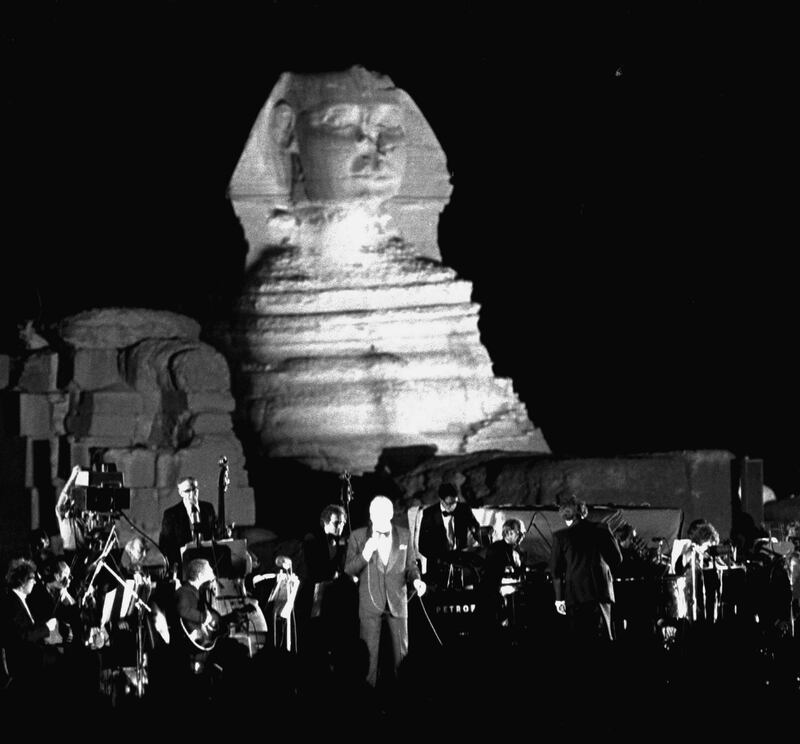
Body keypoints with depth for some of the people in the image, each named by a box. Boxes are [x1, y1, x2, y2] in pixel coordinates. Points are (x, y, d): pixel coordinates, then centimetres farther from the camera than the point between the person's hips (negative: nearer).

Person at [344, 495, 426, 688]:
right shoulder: (358, 536, -1)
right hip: (370, 604, -2)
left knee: (402, 652, 5)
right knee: (369, 653, -2)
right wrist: (364, 555, -19)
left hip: (397, 602, 2)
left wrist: (416, 579, -8)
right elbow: (349, 570, -2)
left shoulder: (404, 536, 5)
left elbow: (411, 565, 13)